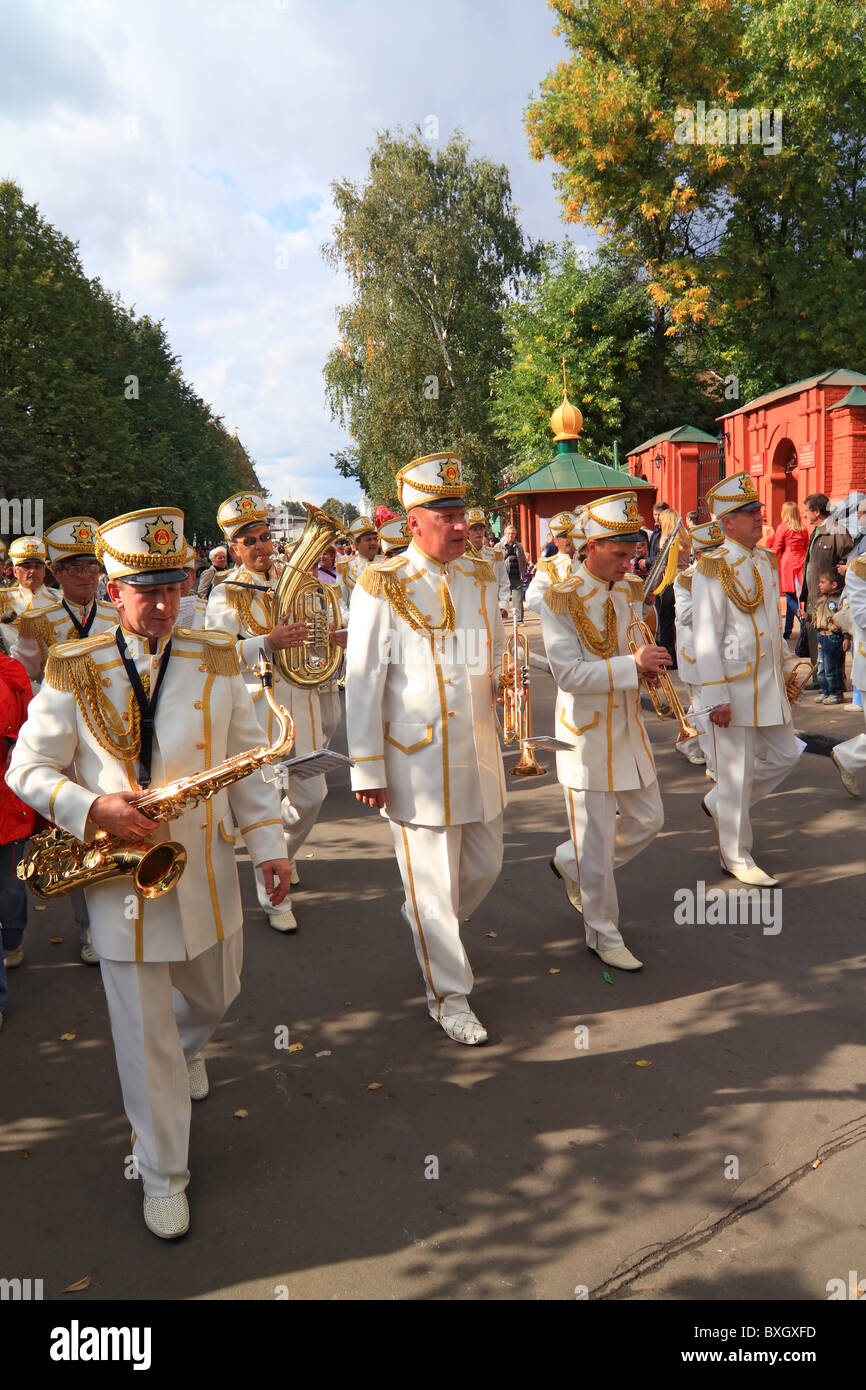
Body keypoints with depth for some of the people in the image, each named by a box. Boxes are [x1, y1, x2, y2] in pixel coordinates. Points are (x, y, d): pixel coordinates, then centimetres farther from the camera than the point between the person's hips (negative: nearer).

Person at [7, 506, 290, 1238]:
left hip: (204, 871, 3)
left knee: (215, 994, 24)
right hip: (120, 876, -3)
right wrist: (92, 808, -22)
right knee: (143, 1037, 7)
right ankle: (163, 1176, 26)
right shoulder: (72, 672, -8)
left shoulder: (216, 661, -2)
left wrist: (269, 843, -2)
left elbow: (248, 762, 3)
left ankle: (188, 1049, 60)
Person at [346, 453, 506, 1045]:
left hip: (480, 753, 6)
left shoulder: (483, 578, 6)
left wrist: (503, 681, -1)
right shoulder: (382, 587, -11)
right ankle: (450, 994, 22)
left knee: (485, 866, 18)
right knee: (432, 882, 4)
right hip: (419, 762, -6)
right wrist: (368, 768, -10)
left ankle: (432, 929, 47)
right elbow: (363, 683, -9)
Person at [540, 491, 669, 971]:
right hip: (587, 732, -7)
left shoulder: (632, 591, 6)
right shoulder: (562, 599, -16)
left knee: (647, 819, 16)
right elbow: (569, 675, -22)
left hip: (628, 726, 7)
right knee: (597, 840, 2)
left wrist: (651, 665, -5)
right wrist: (632, 664, -29)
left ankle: (569, 863, 38)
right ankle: (604, 935, 19)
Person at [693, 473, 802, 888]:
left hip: (769, 681, 8)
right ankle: (736, 858, 17)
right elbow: (706, 638, -16)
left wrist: (787, 666, 17)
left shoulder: (766, 561, 10)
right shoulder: (713, 569, -13)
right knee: (737, 772, 2)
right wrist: (717, 697, -18)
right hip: (735, 684, -8)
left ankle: (719, 804, 34)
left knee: (784, 753, 16)